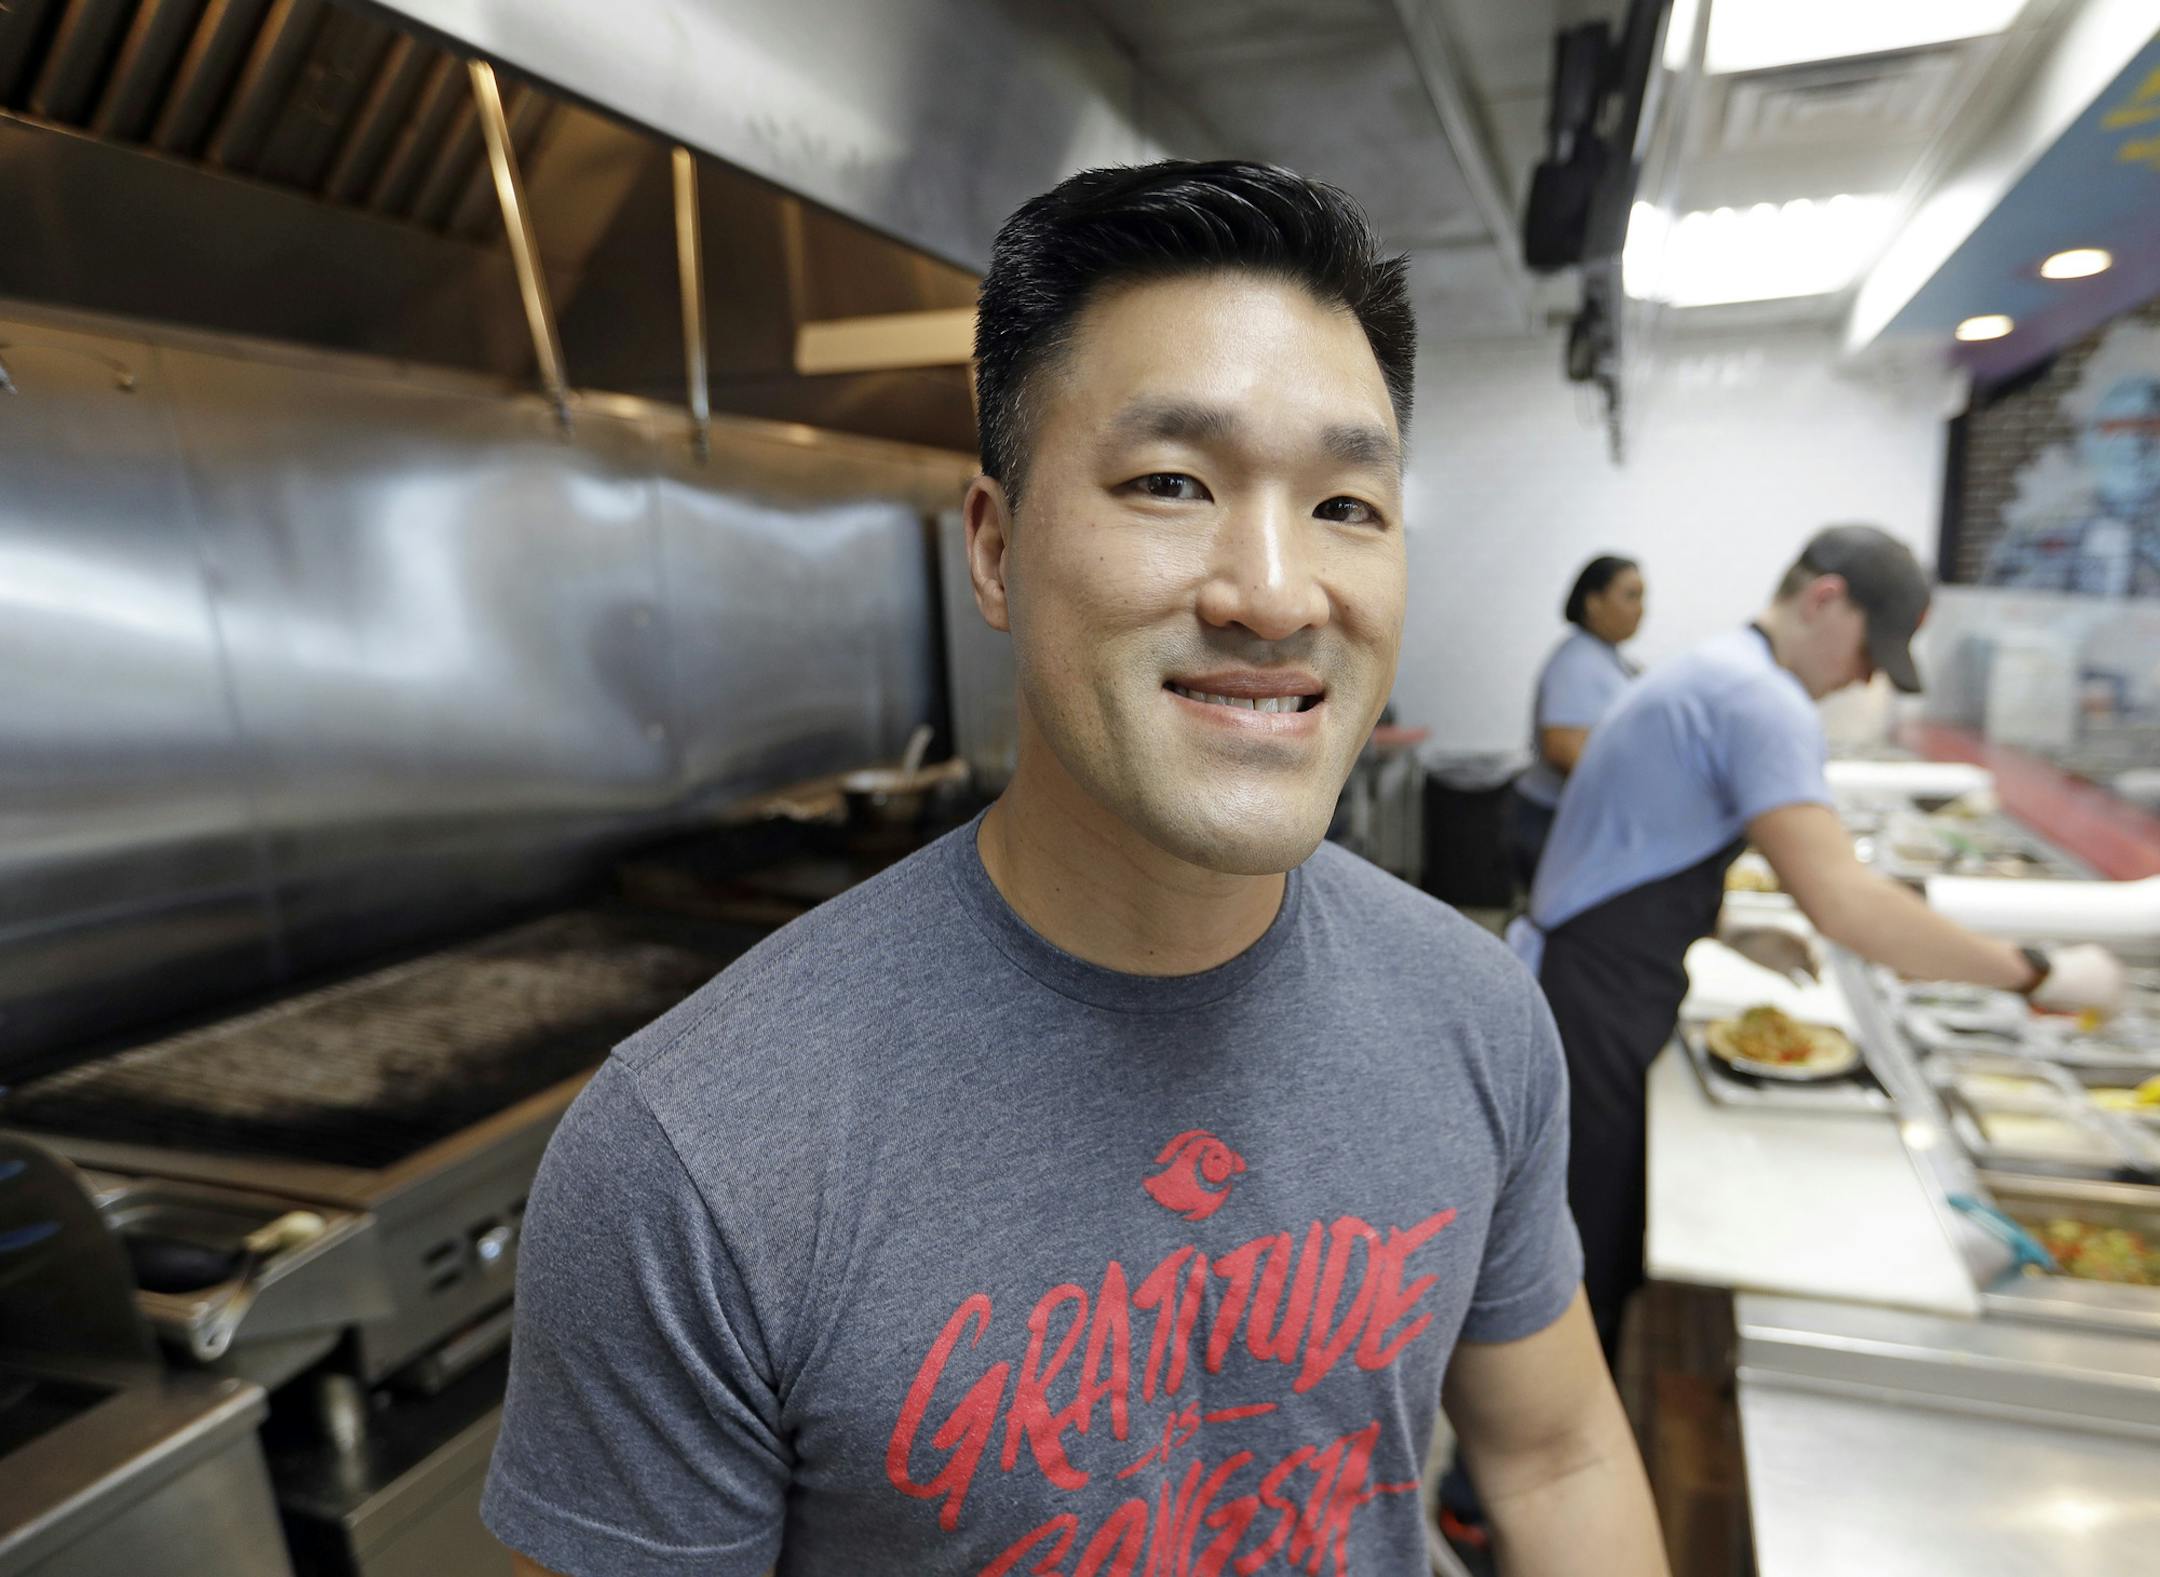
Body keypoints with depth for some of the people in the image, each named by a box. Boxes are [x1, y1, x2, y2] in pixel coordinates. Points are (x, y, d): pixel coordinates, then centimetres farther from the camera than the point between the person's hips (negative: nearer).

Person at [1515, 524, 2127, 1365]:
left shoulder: (1708, 673, 16)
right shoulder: (1763, 700, -18)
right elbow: (1841, 902, -28)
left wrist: (1732, 932, 17)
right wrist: (2037, 974, -17)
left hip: (1593, 1001, 10)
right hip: (1587, 1019, -10)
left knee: (1603, 1265, 19)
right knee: (1592, 1277, 1)